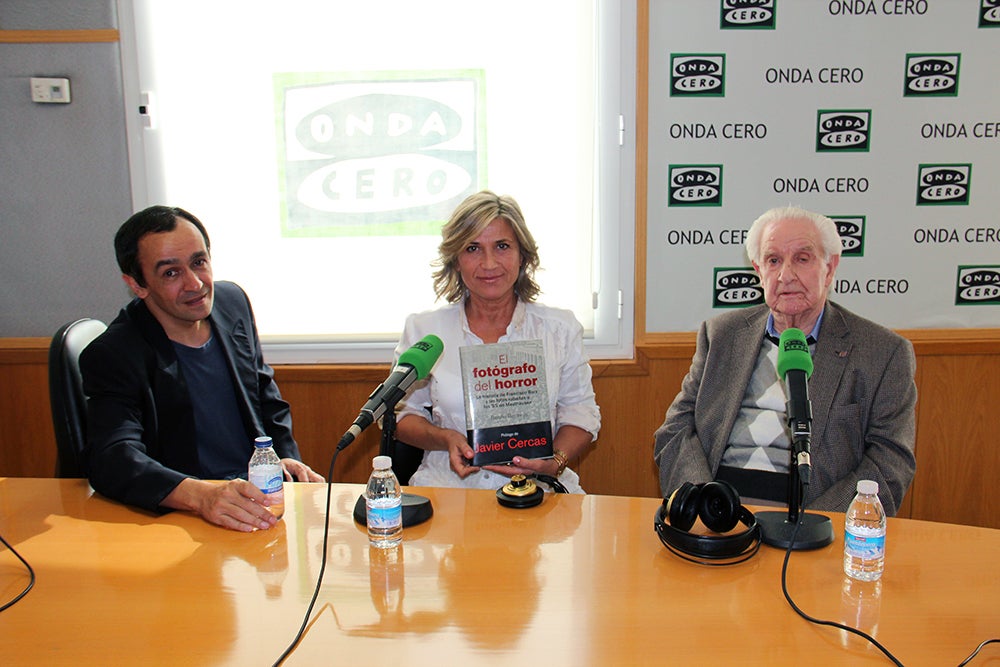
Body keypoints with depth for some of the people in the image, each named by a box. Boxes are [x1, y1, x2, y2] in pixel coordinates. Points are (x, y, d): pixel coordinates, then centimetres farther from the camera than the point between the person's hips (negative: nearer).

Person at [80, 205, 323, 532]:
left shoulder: (233, 301, 6)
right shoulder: (112, 356, -12)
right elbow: (112, 459, -25)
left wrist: (287, 455, 4)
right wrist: (201, 495, -41)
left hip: (260, 489, 6)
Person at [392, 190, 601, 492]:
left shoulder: (560, 328, 8)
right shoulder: (423, 329, 7)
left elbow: (580, 413, 10)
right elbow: (401, 413, 12)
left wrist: (555, 461, -10)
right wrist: (445, 439, -8)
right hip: (449, 485, 0)